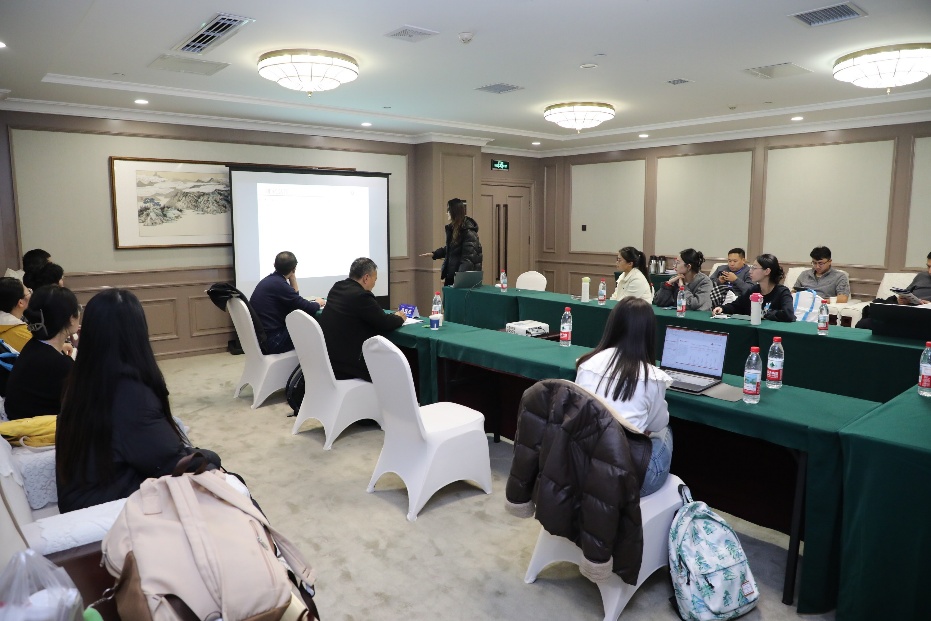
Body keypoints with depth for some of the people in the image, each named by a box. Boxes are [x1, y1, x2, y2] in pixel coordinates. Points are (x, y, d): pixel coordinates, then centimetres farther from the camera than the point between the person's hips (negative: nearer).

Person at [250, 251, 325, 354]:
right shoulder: (279, 284, -19)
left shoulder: (269, 280, 9)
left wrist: (292, 279, 8)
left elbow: (295, 301, 15)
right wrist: (318, 303, 4)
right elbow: (308, 309, -17)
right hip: (272, 341, -9)